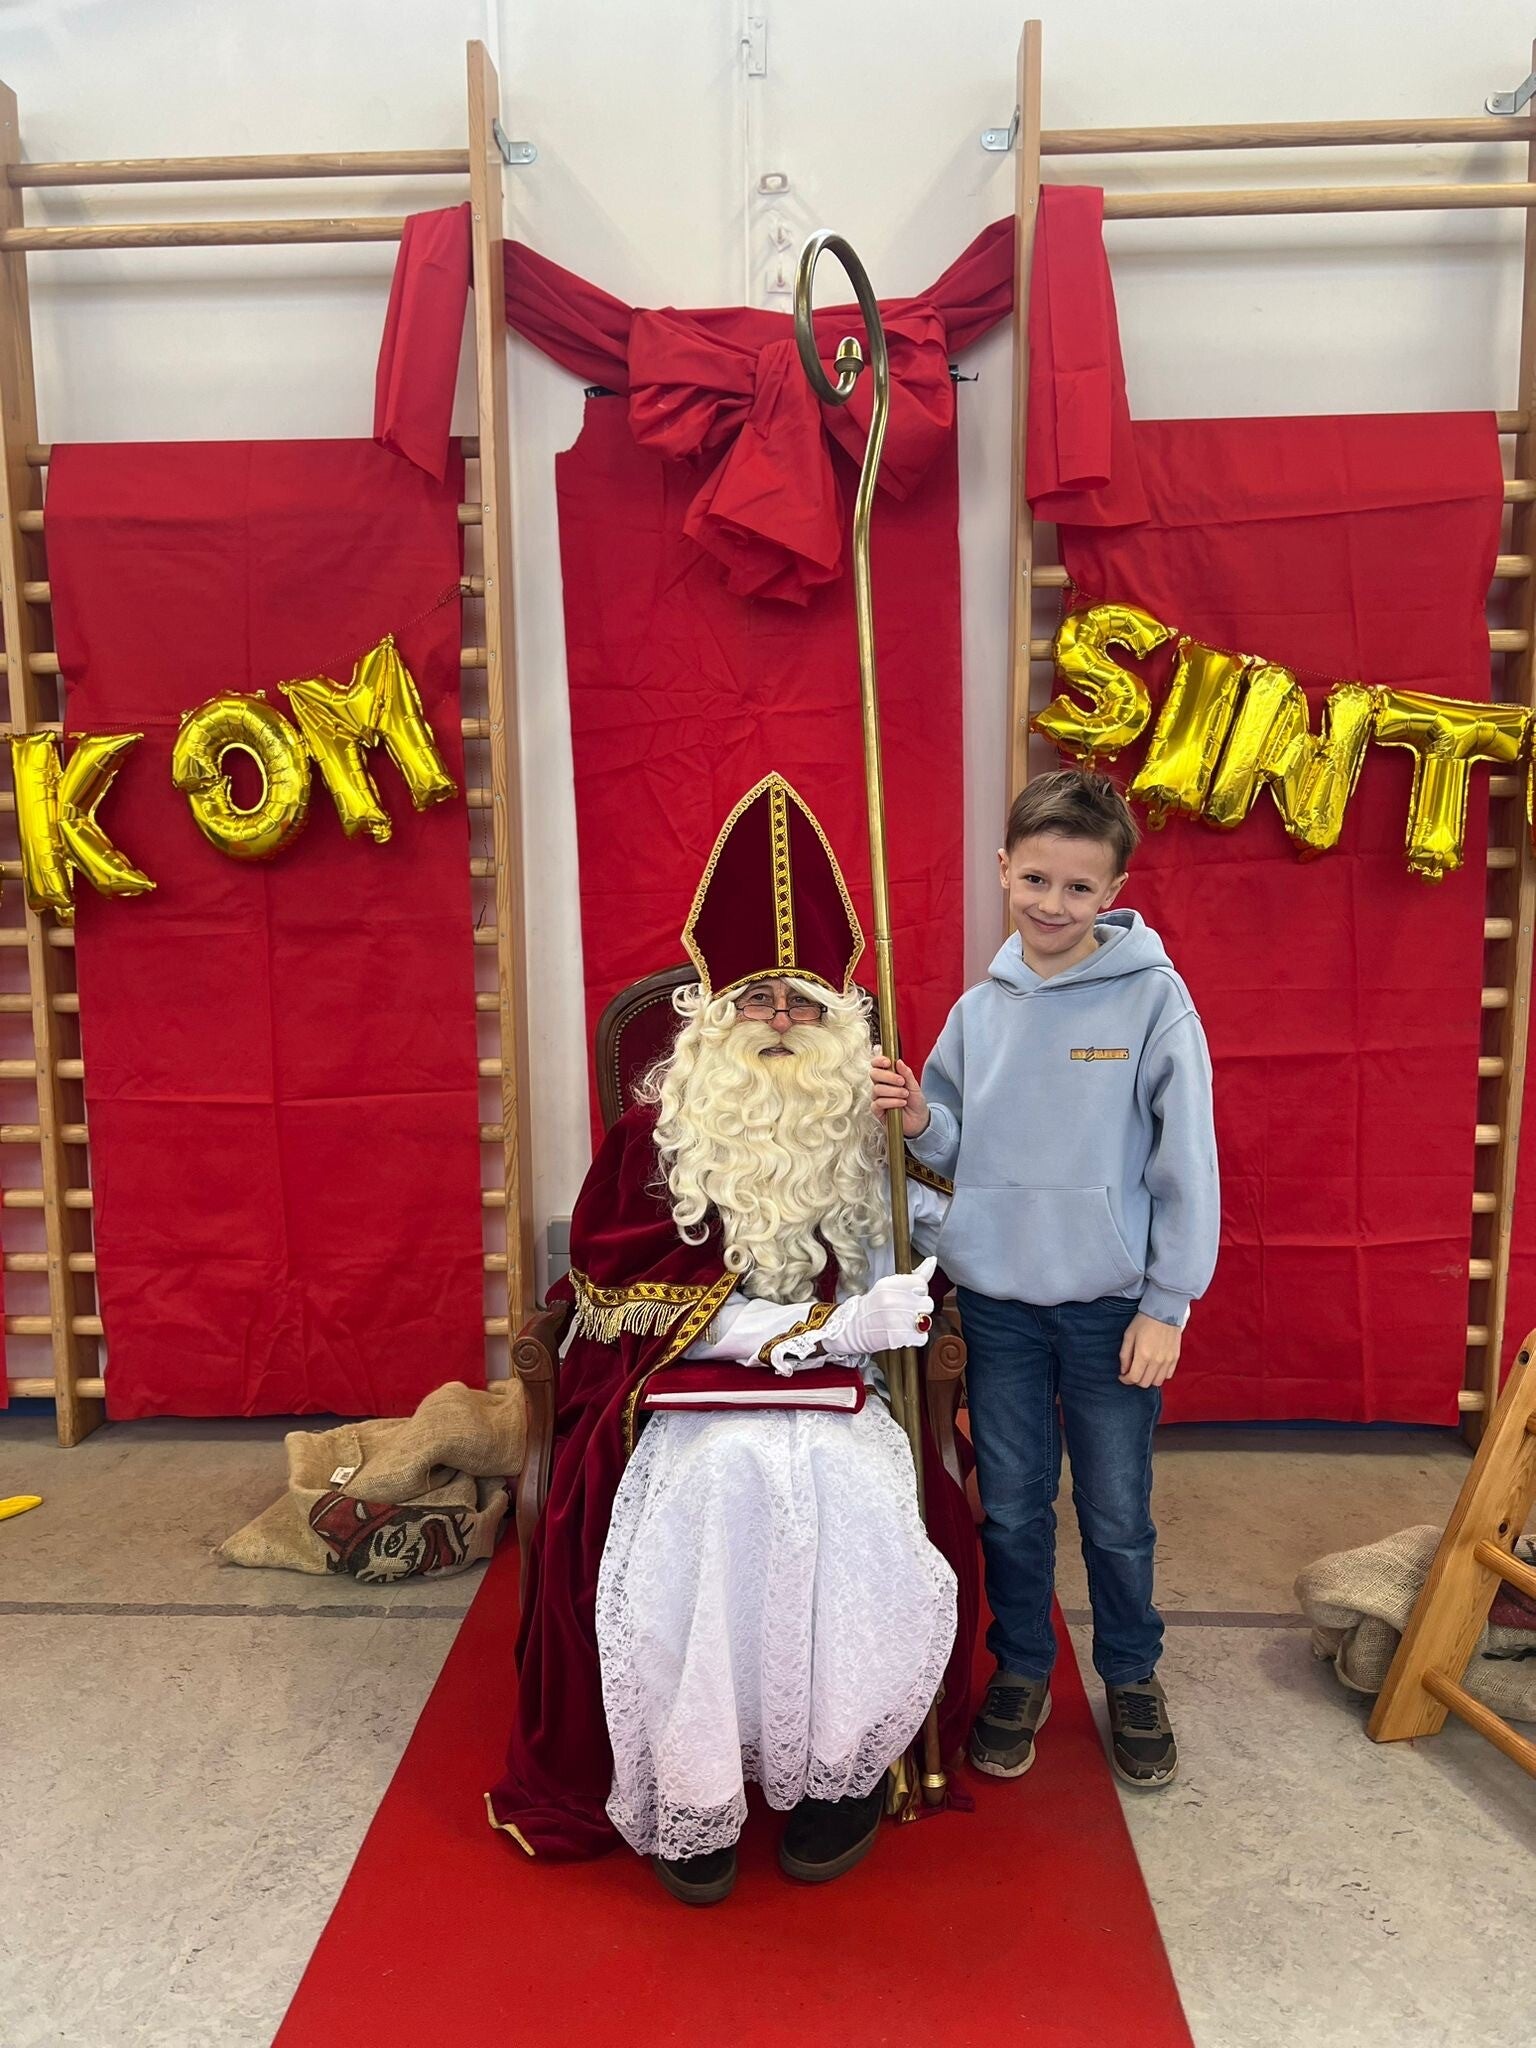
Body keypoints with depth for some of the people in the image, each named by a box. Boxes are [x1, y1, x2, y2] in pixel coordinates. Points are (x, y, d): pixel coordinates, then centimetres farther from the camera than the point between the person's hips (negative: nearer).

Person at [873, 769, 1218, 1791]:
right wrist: (920, 1118, -12)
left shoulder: (1154, 997, -10)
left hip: (1110, 1303, -3)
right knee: (1011, 1507, 15)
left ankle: (1133, 1676, 36)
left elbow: (1186, 1162, -9)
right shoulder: (981, 1008, 2)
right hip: (998, 1299, 3)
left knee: (1118, 1513, 13)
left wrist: (1167, 1305, -9)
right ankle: (1022, 1672, 36)